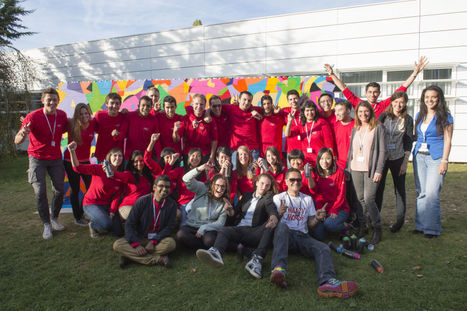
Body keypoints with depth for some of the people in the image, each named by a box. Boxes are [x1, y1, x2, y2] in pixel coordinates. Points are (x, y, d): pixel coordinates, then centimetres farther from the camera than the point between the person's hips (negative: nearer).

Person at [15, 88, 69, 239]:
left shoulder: (62, 115, -5)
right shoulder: (32, 117, -16)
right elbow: (17, 141, -20)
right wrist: (23, 134, -42)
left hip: (55, 158, 3)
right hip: (37, 158, -3)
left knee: (59, 190, 3)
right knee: (40, 191, -8)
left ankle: (54, 218, 24)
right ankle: (46, 224, 6)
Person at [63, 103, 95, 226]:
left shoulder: (93, 124, -7)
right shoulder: (71, 124, -15)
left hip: (85, 160, 3)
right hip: (71, 161, -3)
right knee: (75, 189, 7)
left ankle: (81, 212, 28)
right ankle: (77, 217, 24)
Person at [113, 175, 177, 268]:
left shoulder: (172, 204, -7)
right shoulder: (142, 201, -9)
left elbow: (170, 227, -9)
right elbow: (129, 224, -10)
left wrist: (153, 242, -23)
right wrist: (136, 244, -23)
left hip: (159, 239, 0)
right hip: (139, 238, 1)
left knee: (171, 243, -33)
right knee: (117, 244, -25)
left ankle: (131, 256, -26)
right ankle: (158, 259, -32)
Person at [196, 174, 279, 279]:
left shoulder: (268, 198, 15)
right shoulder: (247, 196, 28)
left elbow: (272, 209, -7)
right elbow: (236, 212, 27)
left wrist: (274, 217, -31)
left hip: (254, 232, -2)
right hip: (239, 230, 3)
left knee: (270, 224, -32)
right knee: (224, 230, -27)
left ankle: (256, 259, -46)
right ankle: (216, 253, -61)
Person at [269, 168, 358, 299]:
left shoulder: (308, 199, 23)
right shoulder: (278, 198, 14)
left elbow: (310, 224, 20)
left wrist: (317, 219, -2)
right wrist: (279, 214, -16)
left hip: (302, 236, 3)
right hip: (285, 235, -3)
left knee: (323, 248, -27)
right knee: (282, 226, -38)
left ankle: (328, 281, -55)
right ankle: (278, 268, -55)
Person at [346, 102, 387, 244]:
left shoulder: (378, 128, 1)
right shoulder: (355, 130, 16)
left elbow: (382, 150, -4)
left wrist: (379, 170, -12)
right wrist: (347, 168, 12)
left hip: (370, 169, -4)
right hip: (355, 169, 5)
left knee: (369, 199, -11)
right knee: (360, 199, 6)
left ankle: (377, 229, 4)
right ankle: (362, 226, 18)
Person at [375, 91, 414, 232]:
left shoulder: (407, 119, 2)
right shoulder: (383, 116, 3)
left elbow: (409, 141, 1)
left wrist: (405, 162, -4)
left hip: (398, 159, 0)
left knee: (399, 189, 7)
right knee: (378, 188, 3)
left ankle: (400, 219, 17)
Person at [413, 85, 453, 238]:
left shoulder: (445, 117, -3)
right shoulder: (420, 115, 11)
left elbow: (447, 140, -5)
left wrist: (444, 160, -11)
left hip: (436, 158, -5)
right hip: (419, 156, 5)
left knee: (432, 193, -9)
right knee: (421, 192, 8)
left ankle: (432, 228, 3)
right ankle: (421, 225, 17)